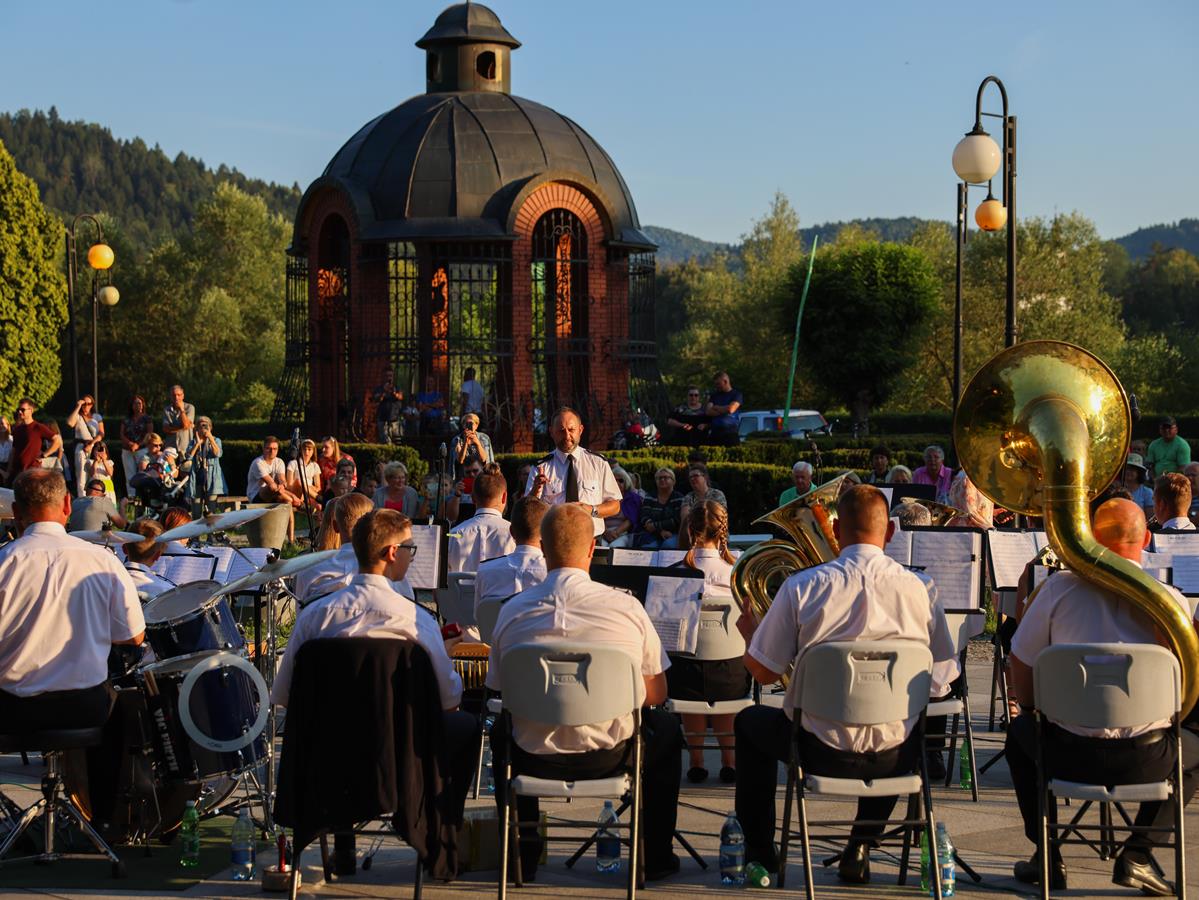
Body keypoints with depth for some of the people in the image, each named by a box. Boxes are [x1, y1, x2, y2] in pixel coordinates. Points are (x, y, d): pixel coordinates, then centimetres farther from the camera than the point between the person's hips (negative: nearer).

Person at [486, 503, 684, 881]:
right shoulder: (626, 607, -12)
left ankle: (522, 853, 38)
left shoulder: (513, 611, -9)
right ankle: (655, 857, 33)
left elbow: (500, 690, 4)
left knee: (503, 728, 36)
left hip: (534, 759, 1)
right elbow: (656, 695, -2)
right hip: (611, 756, -1)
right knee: (665, 727, 31)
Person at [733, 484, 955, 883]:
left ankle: (760, 853, 31)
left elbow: (763, 672, -7)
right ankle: (860, 849, 32)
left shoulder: (802, 587, -13)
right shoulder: (917, 589, -7)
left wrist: (750, 631, 15)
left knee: (749, 722, 30)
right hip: (893, 758, 2)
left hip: (821, 749, -2)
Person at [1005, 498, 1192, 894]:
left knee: (1019, 731, 33)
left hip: (1071, 756, 0)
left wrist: (1035, 703, 24)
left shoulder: (1060, 587, -3)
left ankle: (1047, 857, 28)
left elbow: (1023, 693, 3)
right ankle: (1138, 853, 18)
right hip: (1147, 762, 0)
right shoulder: (1174, 602, -2)